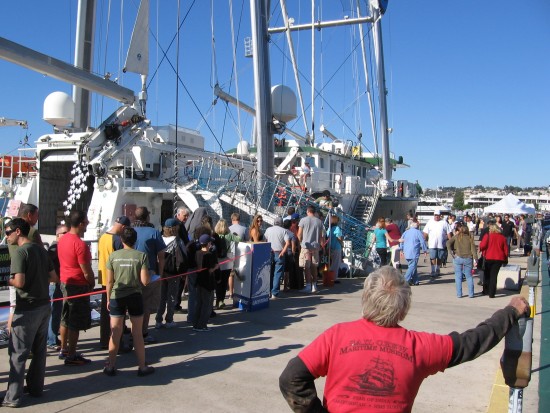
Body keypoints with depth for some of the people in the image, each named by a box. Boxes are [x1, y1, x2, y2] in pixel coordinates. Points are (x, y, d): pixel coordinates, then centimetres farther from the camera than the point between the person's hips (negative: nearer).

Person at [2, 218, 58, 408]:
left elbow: (19, 282, -20)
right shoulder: (41, 250, 9)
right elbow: (53, 277, 11)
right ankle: (35, 387, 25)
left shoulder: (20, 252, -13)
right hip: (44, 306, 7)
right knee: (39, 350, 15)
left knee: (18, 353, 0)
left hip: (27, 309, -7)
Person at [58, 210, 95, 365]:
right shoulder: (80, 244, -23)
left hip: (64, 282, 9)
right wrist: (92, 283, -1)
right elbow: (86, 271, -21)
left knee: (65, 318, 19)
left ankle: (64, 350, 31)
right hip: (78, 285, -9)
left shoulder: (62, 239, 4)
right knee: (76, 323, 1)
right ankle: (71, 356, 9)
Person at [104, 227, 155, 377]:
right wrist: (150, 275, 9)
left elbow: (109, 281, 0)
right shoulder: (141, 256, -7)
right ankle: (142, 367, 17)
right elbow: (145, 281, -11)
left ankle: (111, 366, 19)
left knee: (115, 333, 11)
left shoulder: (113, 256, -2)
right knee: (137, 333, 10)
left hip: (116, 297, 1)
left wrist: (108, 299, 11)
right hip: (135, 297, -1)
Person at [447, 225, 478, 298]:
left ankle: (459, 294, 5)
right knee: (469, 276, 11)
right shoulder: (470, 237, 4)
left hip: (458, 258, -1)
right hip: (468, 258, 1)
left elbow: (448, 243, -10)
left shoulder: (457, 236, 2)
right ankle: (471, 293, 10)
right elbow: (473, 248, -2)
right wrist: (475, 259, -4)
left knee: (458, 276, 5)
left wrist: (451, 252, -6)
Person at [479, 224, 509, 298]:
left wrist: (481, 249, 8)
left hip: (488, 258, -2)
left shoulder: (488, 236, -4)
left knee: (487, 274, 15)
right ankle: (491, 294, 0)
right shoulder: (503, 237, 5)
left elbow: (482, 245, -15)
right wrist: (505, 260, 14)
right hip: (499, 258, 2)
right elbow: (506, 249, 6)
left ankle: (486, 291, 20)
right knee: (494, 275, 4)